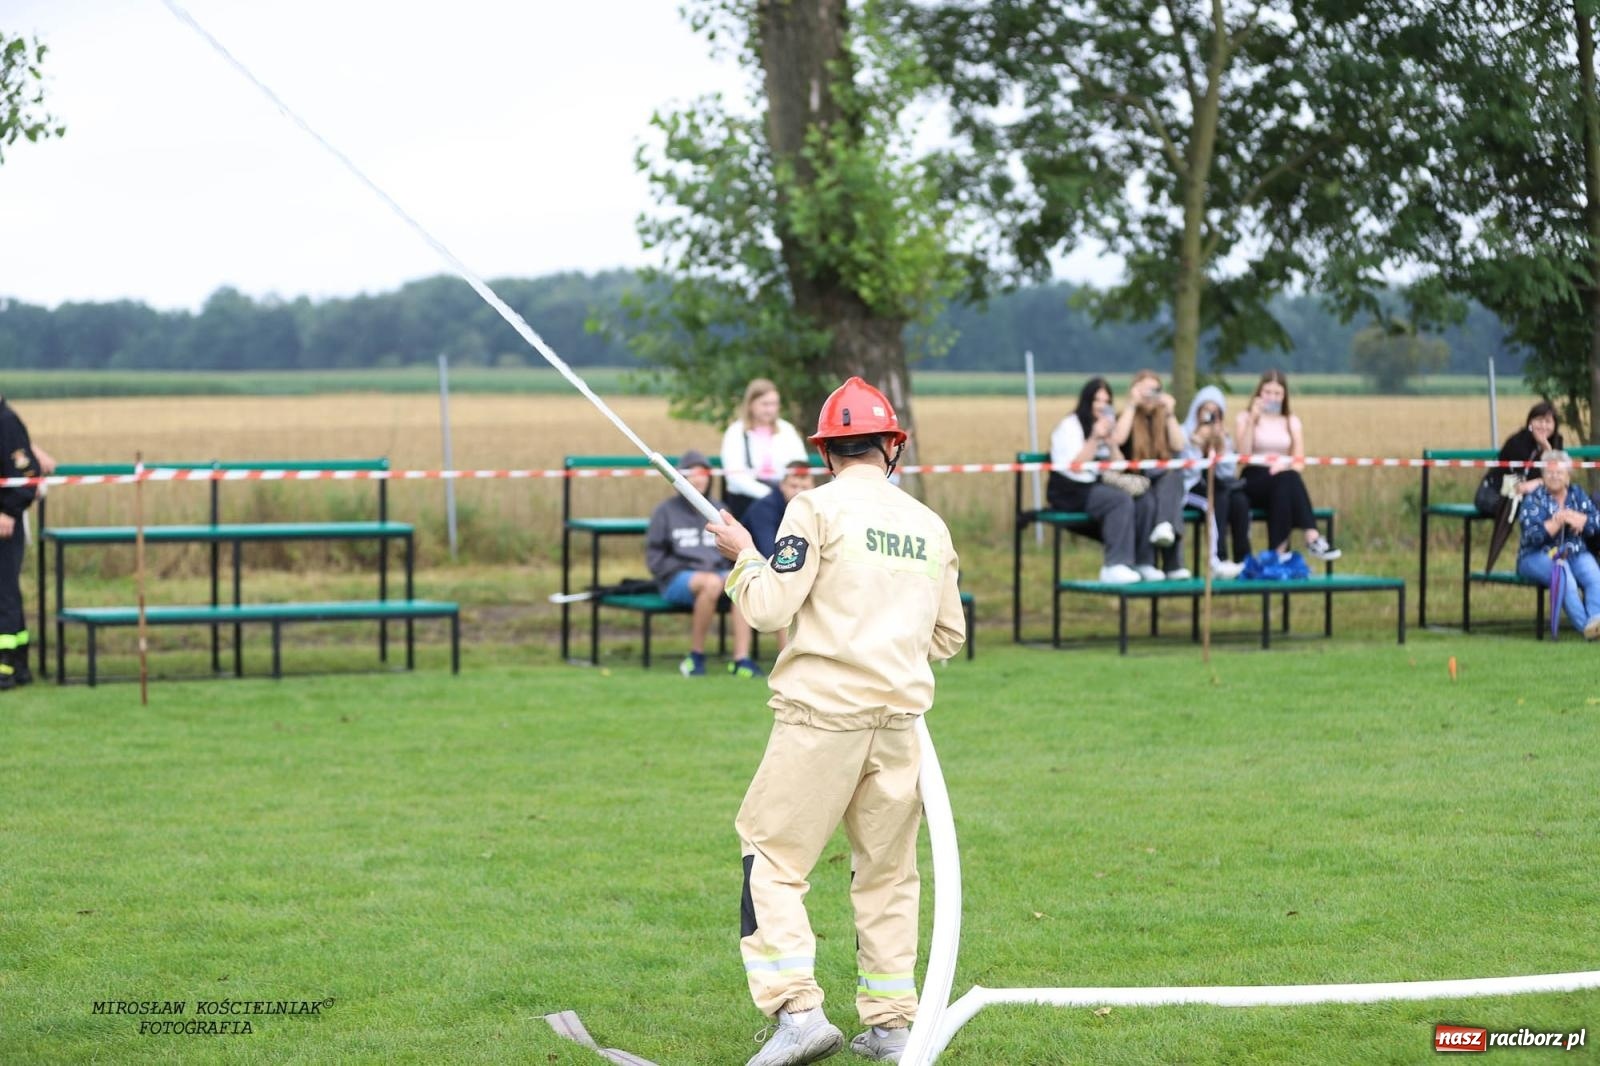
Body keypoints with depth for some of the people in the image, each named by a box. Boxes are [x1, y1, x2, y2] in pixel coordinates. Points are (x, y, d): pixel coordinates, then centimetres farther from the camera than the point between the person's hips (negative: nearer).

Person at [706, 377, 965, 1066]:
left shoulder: (818, 508, -3)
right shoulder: (931, 527, 13)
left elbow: (769, 608, -8)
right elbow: (948, 637, 18)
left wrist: (743, 556, 10)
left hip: (823, 713, -5)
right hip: (901, 716, 5)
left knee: (773, 859, -1)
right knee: (886, 871, 13)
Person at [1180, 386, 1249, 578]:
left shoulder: (1223, 437, 13)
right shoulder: (1185, 434, -3)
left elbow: (1228, 474, 2)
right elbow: (1189, 473, -12)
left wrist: (1221, 446, -8)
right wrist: (1198, 444, -18)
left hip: (1218, 486, 5)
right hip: (1191, 489, -5)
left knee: (1239, 500, -28)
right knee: (1219, 499, -35)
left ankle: (1243, 560, -29)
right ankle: (1218, 559, -42)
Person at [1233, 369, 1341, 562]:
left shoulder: (1292, 421, 16)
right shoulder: (1245, 418, 8)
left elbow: (1299, 461, 6)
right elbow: (1244, 455, -8)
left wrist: (1286, 465, -17)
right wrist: (1252, 420, -13)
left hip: (1283, 481, 2)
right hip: (1255, 481, -2)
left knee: (1288, 477, -36)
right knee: (1287, 479, -35)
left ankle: (1280, 550, -48)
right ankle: (1312, 538, -48)